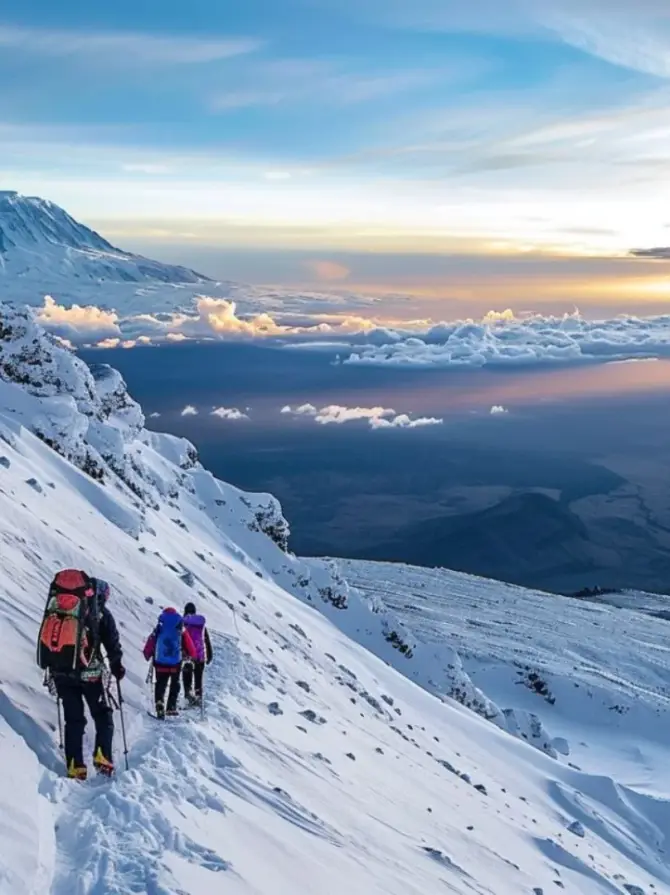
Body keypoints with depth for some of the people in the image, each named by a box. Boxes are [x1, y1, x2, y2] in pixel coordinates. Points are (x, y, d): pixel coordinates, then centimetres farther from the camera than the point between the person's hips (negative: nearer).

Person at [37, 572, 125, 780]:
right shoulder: (101, 613, 1)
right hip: (88, 671, -4)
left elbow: (47, 635, 15)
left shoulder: (56, 606, 13)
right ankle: (102, 757, -1)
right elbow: (112, 644, -1)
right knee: (102, 716, 12)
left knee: (73, 719, 13)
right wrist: (117, 667, 12)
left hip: (59, 670, 4)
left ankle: (75, 766, 7)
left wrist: (53, 666, 21)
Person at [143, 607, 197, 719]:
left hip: (160, 661, 0)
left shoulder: (158, 629, 0)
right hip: (176, 662, 0)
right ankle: (171, 707, 15)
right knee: (175, 684, 18)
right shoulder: (181, 630, 0)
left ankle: (159, 702, -15)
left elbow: (150, 644, 0)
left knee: (160, 684, 10)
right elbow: (189, 645, 1)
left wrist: (147, 655, 16)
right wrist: (193, 655, 16)